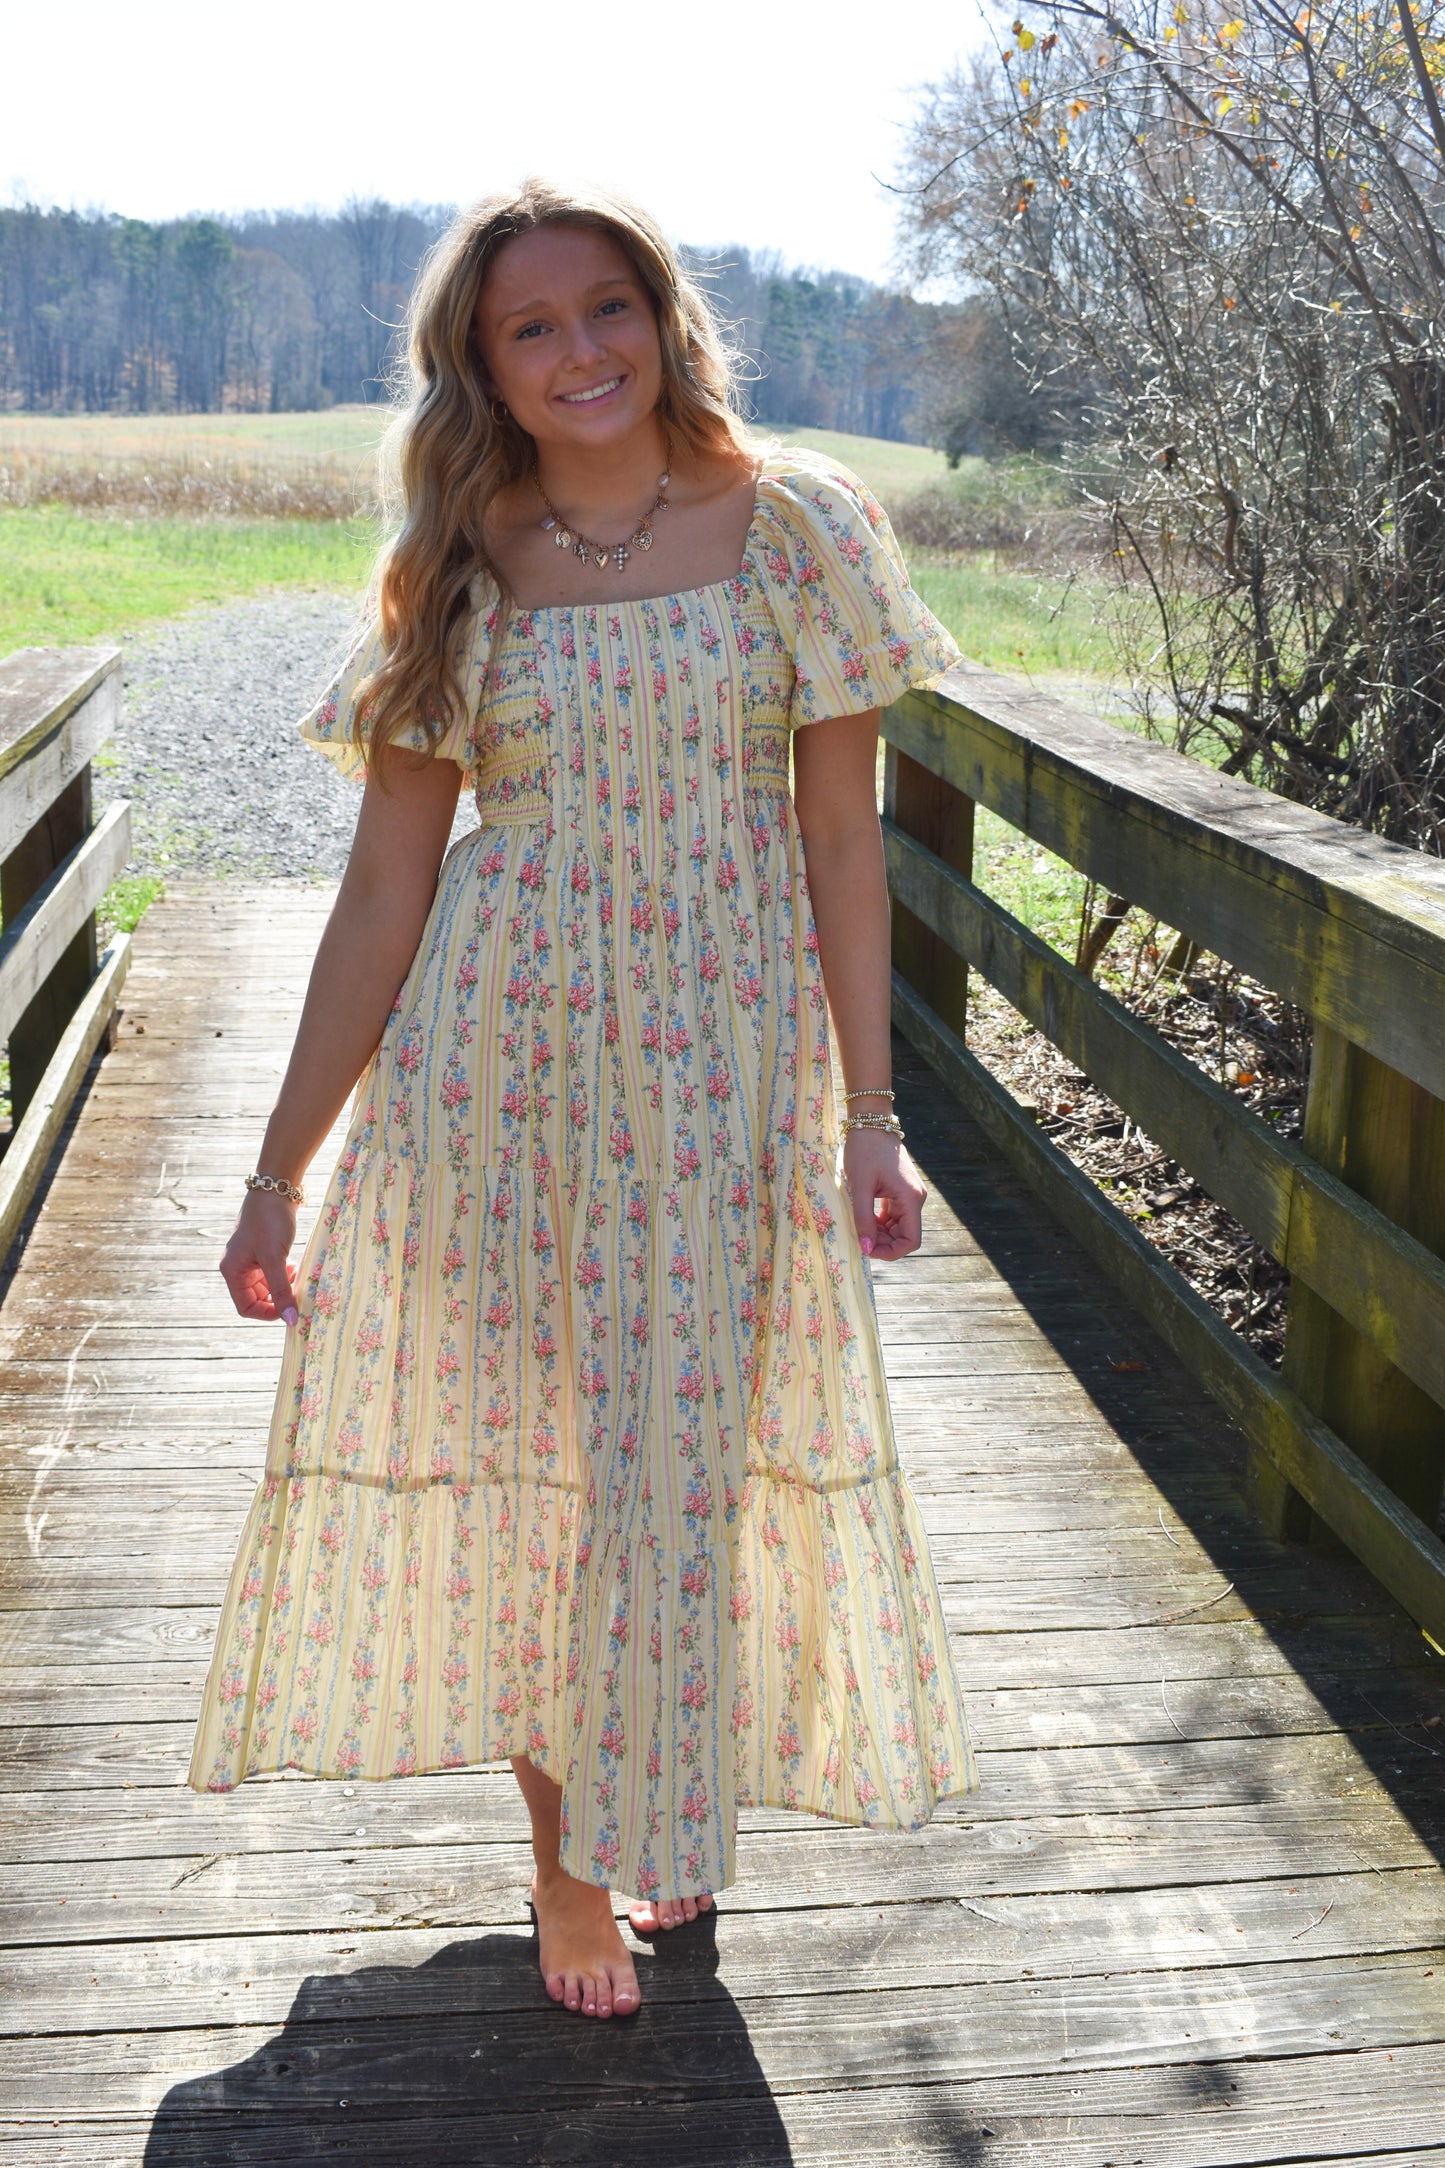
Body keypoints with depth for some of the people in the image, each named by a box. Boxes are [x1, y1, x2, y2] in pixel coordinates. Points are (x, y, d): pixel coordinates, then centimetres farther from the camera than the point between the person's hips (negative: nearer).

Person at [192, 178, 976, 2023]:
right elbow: (385, 885, 2)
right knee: (516, 1431, 6)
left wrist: (869, 1109, -5)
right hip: (494, 1056, 1)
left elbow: (839, 832, 0)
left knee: (688, 1439, 7)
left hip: (726, 1058, -1)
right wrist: (278, 1168, 1)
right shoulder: (454, 572, 2)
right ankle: (566, 1850, 28)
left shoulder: (794, 523, -1)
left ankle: (654, 1819, 34)